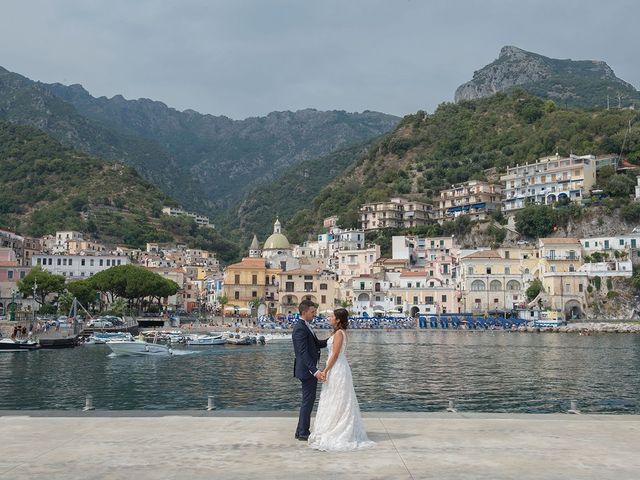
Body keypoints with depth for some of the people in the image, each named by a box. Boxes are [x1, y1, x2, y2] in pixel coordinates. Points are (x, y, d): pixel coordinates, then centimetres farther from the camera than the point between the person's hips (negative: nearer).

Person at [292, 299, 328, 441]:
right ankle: (303, 433, 6)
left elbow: (317, 344, 18)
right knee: (308, 401, -2)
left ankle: (301, 431, 25)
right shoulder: (300, 328, -19)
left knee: (308, 401, 17)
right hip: (307, 371, -11)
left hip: (310, 370, 11)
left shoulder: (305, 326, 13)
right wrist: (315, 371, -32)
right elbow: (304, 353, -26)